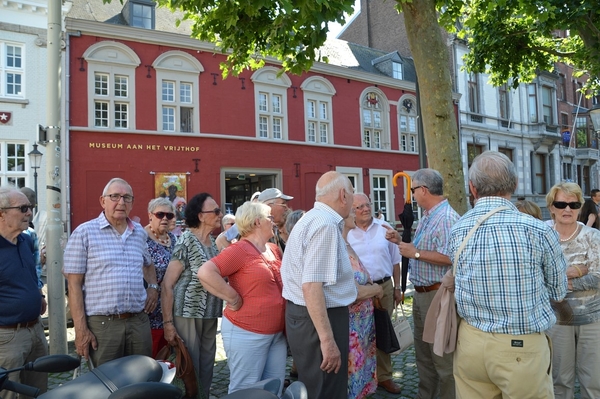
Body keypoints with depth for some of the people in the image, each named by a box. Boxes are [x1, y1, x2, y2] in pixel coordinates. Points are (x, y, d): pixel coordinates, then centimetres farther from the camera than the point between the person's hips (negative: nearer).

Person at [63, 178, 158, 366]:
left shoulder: (140, 232, 10)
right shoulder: (84, 232, -4)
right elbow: (74, 285, -6)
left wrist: (153, 286, 10)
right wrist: (81, 329, -9)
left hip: (139, 321, 4)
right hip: (102, 324, -4)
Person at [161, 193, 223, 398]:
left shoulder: (214, 242, 7)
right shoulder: (186, 242, -12)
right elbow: (167, 285, -14)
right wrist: (167, 322, -17)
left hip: (209, 316, 7)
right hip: (188, 314, -7)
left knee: (206, 368, 15)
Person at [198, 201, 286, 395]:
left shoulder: (275, 250, 9)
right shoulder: (240, 250, -14)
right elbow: (205, 272, -25)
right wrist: (234, 299, -20)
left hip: (277, 333, 8)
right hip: (247, 333, -7)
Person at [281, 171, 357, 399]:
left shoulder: (313, 218, 14)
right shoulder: (326, 224, -20)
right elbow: (311, 286, -28)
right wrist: (327, 339, -27)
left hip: (304, 316, 10)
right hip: (318, 319, -10)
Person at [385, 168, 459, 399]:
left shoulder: (447, 218, -20)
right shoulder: (426, 217, 12)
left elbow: (449, 257, -29)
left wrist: (415, 253, -22)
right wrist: (401, 242, 12)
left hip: (438, 295, -10)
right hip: (420, 293, 11)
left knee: (442, 356, 4)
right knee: (423, 352, 21)